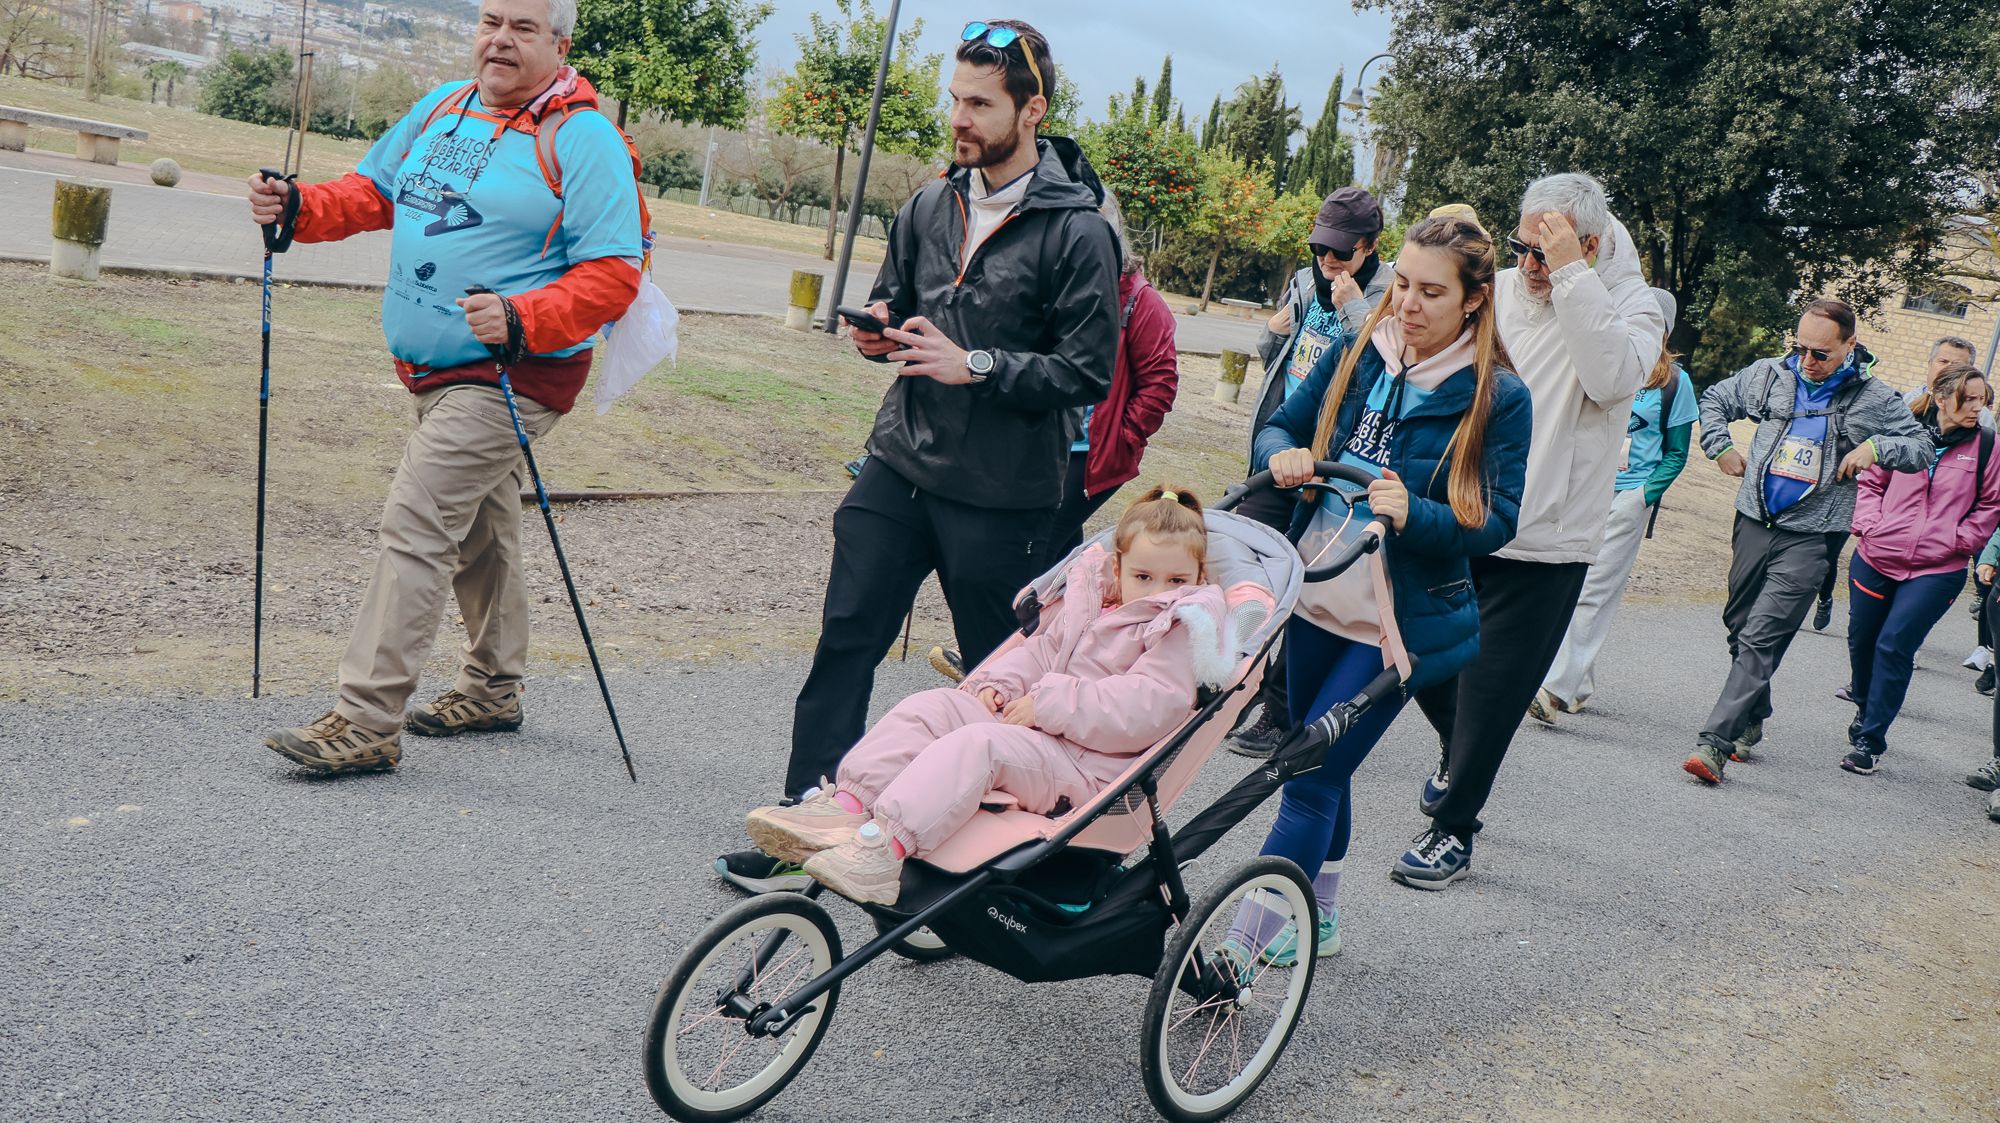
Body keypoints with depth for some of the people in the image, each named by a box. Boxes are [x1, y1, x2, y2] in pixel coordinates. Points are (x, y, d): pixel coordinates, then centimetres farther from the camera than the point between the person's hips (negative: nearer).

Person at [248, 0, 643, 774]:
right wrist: (297, 208, 0)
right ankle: (492, 688, 35)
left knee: (416, 524, -15)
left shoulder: (582, 139, -13)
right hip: (437, 370, 8)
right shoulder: (442, 108, 11)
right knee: (478, 529, 19)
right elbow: (373, 192, 19)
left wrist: (521, 320, -32)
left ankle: (368, 721, -12)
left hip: (511, 376, -8)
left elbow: (612, 276, -18)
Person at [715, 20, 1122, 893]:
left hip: (1002, 496, -5)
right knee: (845, 643, 1)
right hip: (899, 465, 5)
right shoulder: (930, 207, 9)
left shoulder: (1076, 231, -10)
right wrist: (880, 330, -1)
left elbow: (1089, 374, -13)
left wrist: (975, 365, -21)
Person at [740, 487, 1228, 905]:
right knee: (929, 708, -8)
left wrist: (1050, 703, -18)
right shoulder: (1089, 601, 16)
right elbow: (1041, 650, 27)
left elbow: (1142, 709, -20)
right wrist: (1001, 682, 5)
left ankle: (886, 846, -42)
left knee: (976, 744, -31)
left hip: (1088, 765, -8)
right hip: (1034, 726, 8)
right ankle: (847, 805, -20)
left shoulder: (1182, 634, -7)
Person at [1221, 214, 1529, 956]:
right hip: (1316, 596, 5)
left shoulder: (1498, 398, -10)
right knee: (1319, 763, 18)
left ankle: (1236, 951, -4)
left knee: (1313, 777, -9)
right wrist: (1283, 455, -15)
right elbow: (1282, 425, 9)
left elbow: (1497, 521, -13)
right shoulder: (1358, 356, 2)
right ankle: (1320, 918, 37)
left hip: (1399, 622, -5)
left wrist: (1413, 514, -30)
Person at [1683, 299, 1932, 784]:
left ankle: (1714, 743, -19)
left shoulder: (1873, 399, 0)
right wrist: (1720, 448, 9)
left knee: (1760, 639, -13)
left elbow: (1923, 448, 7)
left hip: (1809, 539, -4)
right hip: (1754, 522, 4)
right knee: (1740, 628, 12)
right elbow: (1714, 399, 21)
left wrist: (1876, 447, -10)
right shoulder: (1770, 374, 6)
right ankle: (1751, 721, 33)